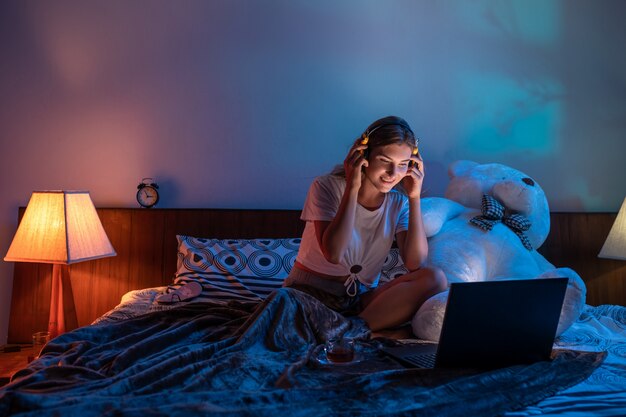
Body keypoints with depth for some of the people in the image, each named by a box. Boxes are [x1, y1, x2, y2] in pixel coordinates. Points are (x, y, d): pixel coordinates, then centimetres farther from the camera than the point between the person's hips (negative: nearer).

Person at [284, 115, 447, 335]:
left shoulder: (398, 203, 2)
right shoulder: (327, 187, -9)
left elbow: (415, 263, -13)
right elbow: (333, 254, -24)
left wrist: (415, 198, -13)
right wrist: (352, 188, -23)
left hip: (362, 297, 5)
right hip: (310, 292, -4)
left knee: (435, 278, -21)